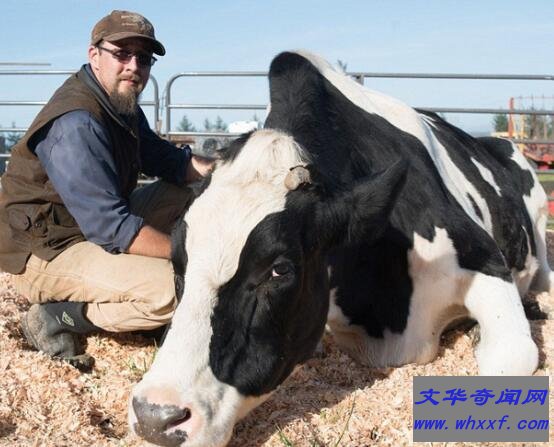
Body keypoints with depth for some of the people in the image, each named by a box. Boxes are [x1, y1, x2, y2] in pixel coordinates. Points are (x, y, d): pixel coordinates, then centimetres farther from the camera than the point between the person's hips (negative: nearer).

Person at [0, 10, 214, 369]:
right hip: (44, 253, -10)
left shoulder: (121, 105, 5)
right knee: (174, 288, -26)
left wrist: (214, 167, -6)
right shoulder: (76, 123, -26)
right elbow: (111, 227, -31)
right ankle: (58, 317, -9)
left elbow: (164, 159, 14)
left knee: (185, 196, 11)